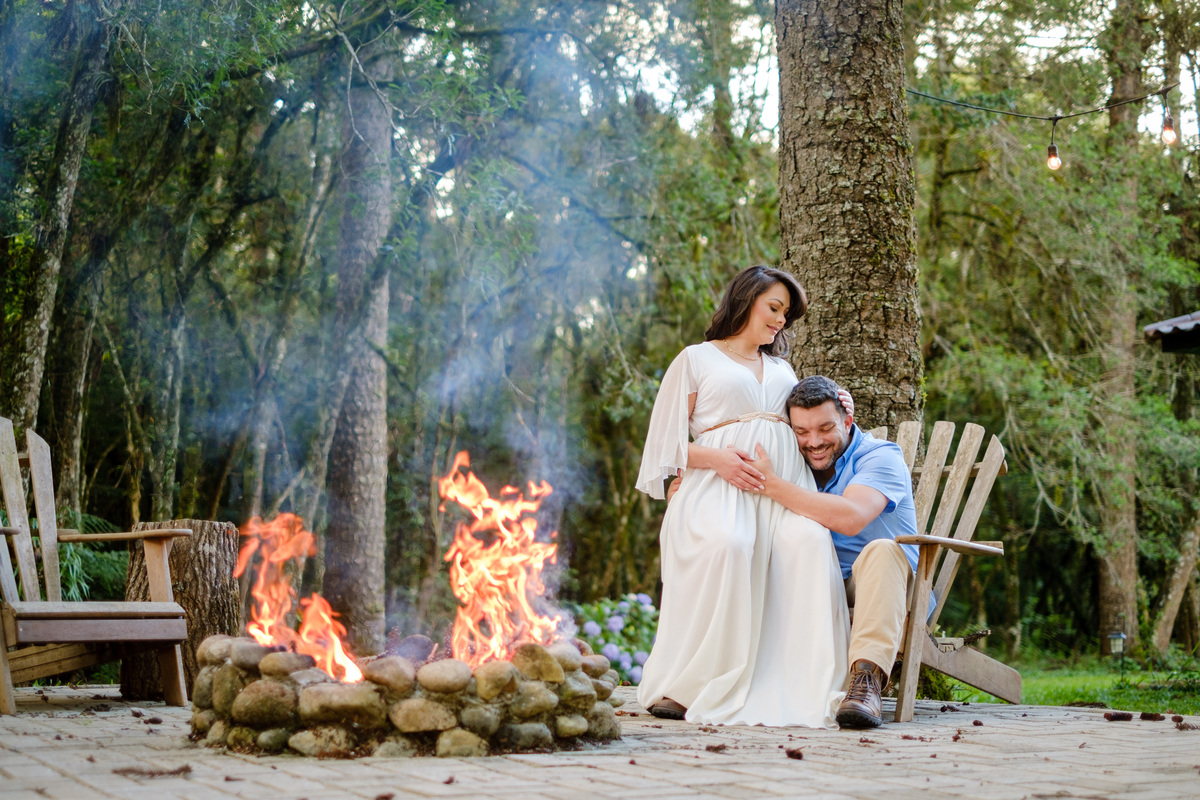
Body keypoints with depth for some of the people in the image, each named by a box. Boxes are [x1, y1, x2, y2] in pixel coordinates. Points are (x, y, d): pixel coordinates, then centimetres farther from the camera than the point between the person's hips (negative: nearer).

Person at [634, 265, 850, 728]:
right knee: (727, 544, -38)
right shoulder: (696, 360, 17)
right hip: (718, 483, -4)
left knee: (809, 541, -33)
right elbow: (668, 443, 8)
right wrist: (716, 458, -11)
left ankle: (807, 690, -35)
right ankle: (680, 687, -28)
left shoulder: (781, 368, 33)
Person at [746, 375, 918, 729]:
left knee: (881, 549, -37)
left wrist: (771, 484, -30)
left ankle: (867, 680, -48)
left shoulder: (880, 457, -12)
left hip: (875, 583, -4)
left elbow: (850, 518, -33)